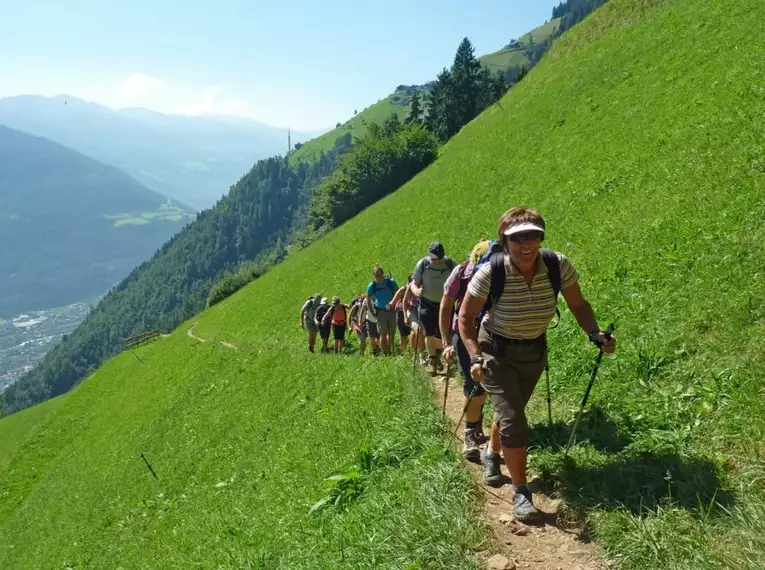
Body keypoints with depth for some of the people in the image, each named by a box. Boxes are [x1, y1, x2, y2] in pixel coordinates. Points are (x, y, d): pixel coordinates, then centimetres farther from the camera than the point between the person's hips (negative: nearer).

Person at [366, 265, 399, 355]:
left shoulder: (391, 282, -11)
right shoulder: (371, 286, -10)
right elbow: (368, 299, 3)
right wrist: (372, 313, -4)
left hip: (392, 310, 1)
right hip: (381, 311, -1)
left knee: (391, 333, 8)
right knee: (383, 334, -4)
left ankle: (389, 351, 26)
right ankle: (385, 354, 5)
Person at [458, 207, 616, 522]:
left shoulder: (558, 265, -22)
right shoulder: (491, 273, -28)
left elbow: (579, 305, -7)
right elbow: (465, 317, -16)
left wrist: (595, 334, -24)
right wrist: (475, 357, -27)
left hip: (535, 352, 4)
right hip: (497, 353, -4)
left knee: (510, 412, 23)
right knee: (513, 420, -13)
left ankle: (492, 452, 53)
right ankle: (521, 492, 4)